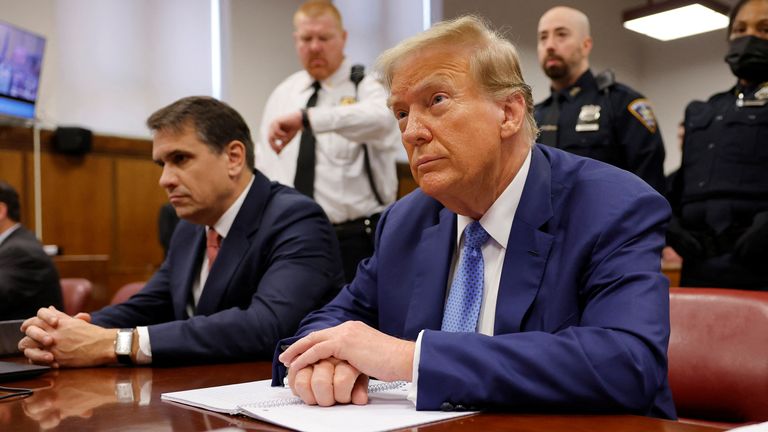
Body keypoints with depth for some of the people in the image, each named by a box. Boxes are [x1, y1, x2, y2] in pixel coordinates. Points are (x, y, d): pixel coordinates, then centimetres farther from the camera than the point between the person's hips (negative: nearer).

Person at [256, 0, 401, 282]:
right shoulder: (282, 94, 10)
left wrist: (306, 117, -43)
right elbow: (264, 165, 14)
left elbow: (379, 117, -33)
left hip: (355, 238, -5)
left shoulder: (368, 87, -7)